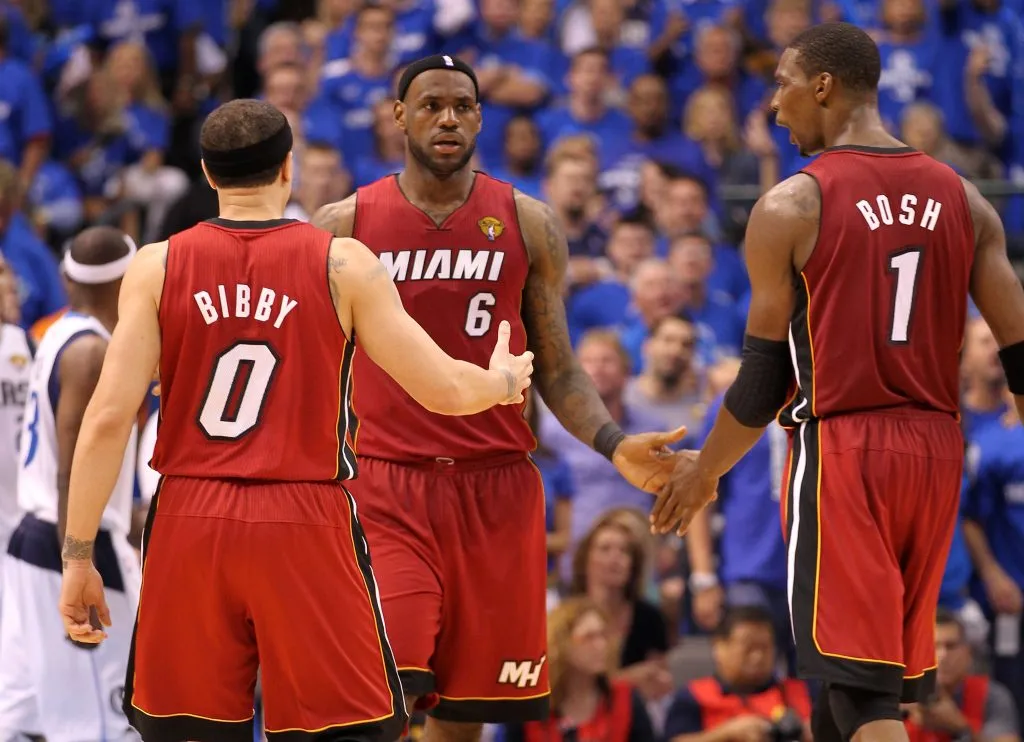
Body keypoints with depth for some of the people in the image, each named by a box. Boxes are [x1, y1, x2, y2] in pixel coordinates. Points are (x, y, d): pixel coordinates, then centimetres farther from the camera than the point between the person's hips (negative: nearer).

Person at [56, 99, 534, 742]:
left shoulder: (157, 267, 1)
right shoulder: (344, 265, -2)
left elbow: (109, 418, -4)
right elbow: (444, 390, 1)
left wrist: (79, 555, 2)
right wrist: (503, 381, 24)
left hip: (190, 526, 2)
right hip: (307, 523, -2)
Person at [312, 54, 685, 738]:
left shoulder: (528, 225, 7)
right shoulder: (345, 226, 4)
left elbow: (558, 372, 9)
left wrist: (615, 446, -8)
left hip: (496, 488, 2)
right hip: (384, 486, -2)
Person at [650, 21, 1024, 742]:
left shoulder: (790, 208, -7)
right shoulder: (963, 200, 6)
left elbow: (766, 378, -3)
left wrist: (704, 471, 12)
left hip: (840, 447, -6)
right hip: (936, 447, 6)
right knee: (887, 673, 18)